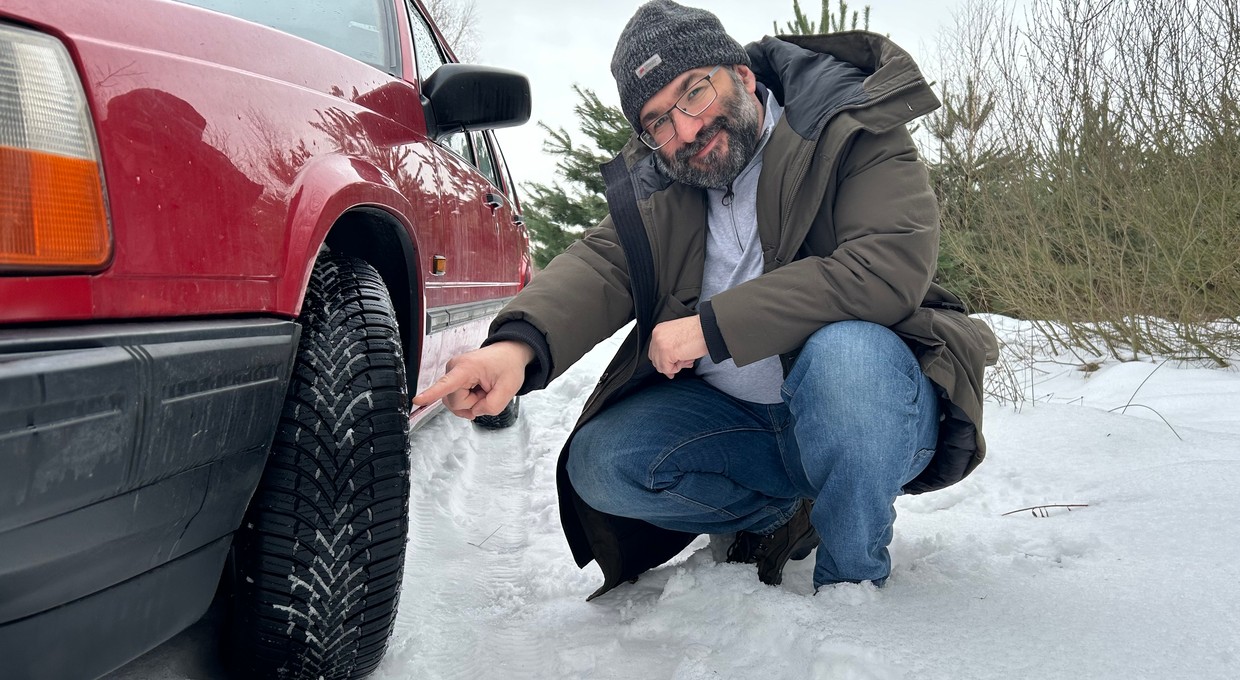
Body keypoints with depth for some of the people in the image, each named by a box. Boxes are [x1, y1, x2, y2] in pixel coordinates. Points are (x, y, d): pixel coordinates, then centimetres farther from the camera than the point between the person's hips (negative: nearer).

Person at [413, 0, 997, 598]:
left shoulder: (852, 129, -13)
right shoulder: (660, 189, 3)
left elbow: (891, 267, -29)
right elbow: (601, 263, -16)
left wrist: (715, 326, -29)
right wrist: (519, 342, -39)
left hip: (871, 401, -5)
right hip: (737, 417, 5)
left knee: (842, 351, -37)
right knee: (600, 465, -13)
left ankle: (852, 582, -14)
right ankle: (778, 517, 9)